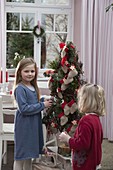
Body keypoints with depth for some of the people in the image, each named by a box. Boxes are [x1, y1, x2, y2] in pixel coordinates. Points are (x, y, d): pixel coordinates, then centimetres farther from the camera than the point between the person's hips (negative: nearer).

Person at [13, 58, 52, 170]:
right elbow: (24, 109, -23)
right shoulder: (20, 89, -17)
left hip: (34, 125, 8)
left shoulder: (33, 87, 9)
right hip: (24, 126, -8)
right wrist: (42, 105, -18)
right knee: (20, 156, 2)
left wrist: (44, 101, 1)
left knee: (29, 155, 19)